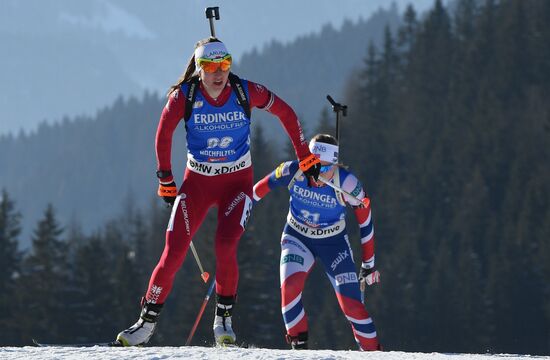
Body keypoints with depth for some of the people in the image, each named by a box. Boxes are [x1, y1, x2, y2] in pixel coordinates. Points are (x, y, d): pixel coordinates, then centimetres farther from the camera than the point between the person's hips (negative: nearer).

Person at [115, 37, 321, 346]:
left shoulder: (246, 92, -13)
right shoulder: (184, 96, -13)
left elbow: (286, 114, 1)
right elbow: (164, 135, 3)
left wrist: (306, 157, 4)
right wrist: (166, 179, 6)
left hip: (237, 182, -1)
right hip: (197, 182, 1)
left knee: (225, 246, -23)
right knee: (173, 254, -8)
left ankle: (224, 320, -4)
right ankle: (147, 323, 7)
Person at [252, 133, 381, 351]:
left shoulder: (346, 184, -26)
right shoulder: (293, 172, -22)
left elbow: (365, 223, -13)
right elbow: (265, 186, -1)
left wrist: (368, 264, -7)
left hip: (334, 243, -1)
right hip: (297, 238, 1)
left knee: (351, 304, -11)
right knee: (290, 286, -26)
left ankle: (373, 352, 6)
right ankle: (298, 345, -11)